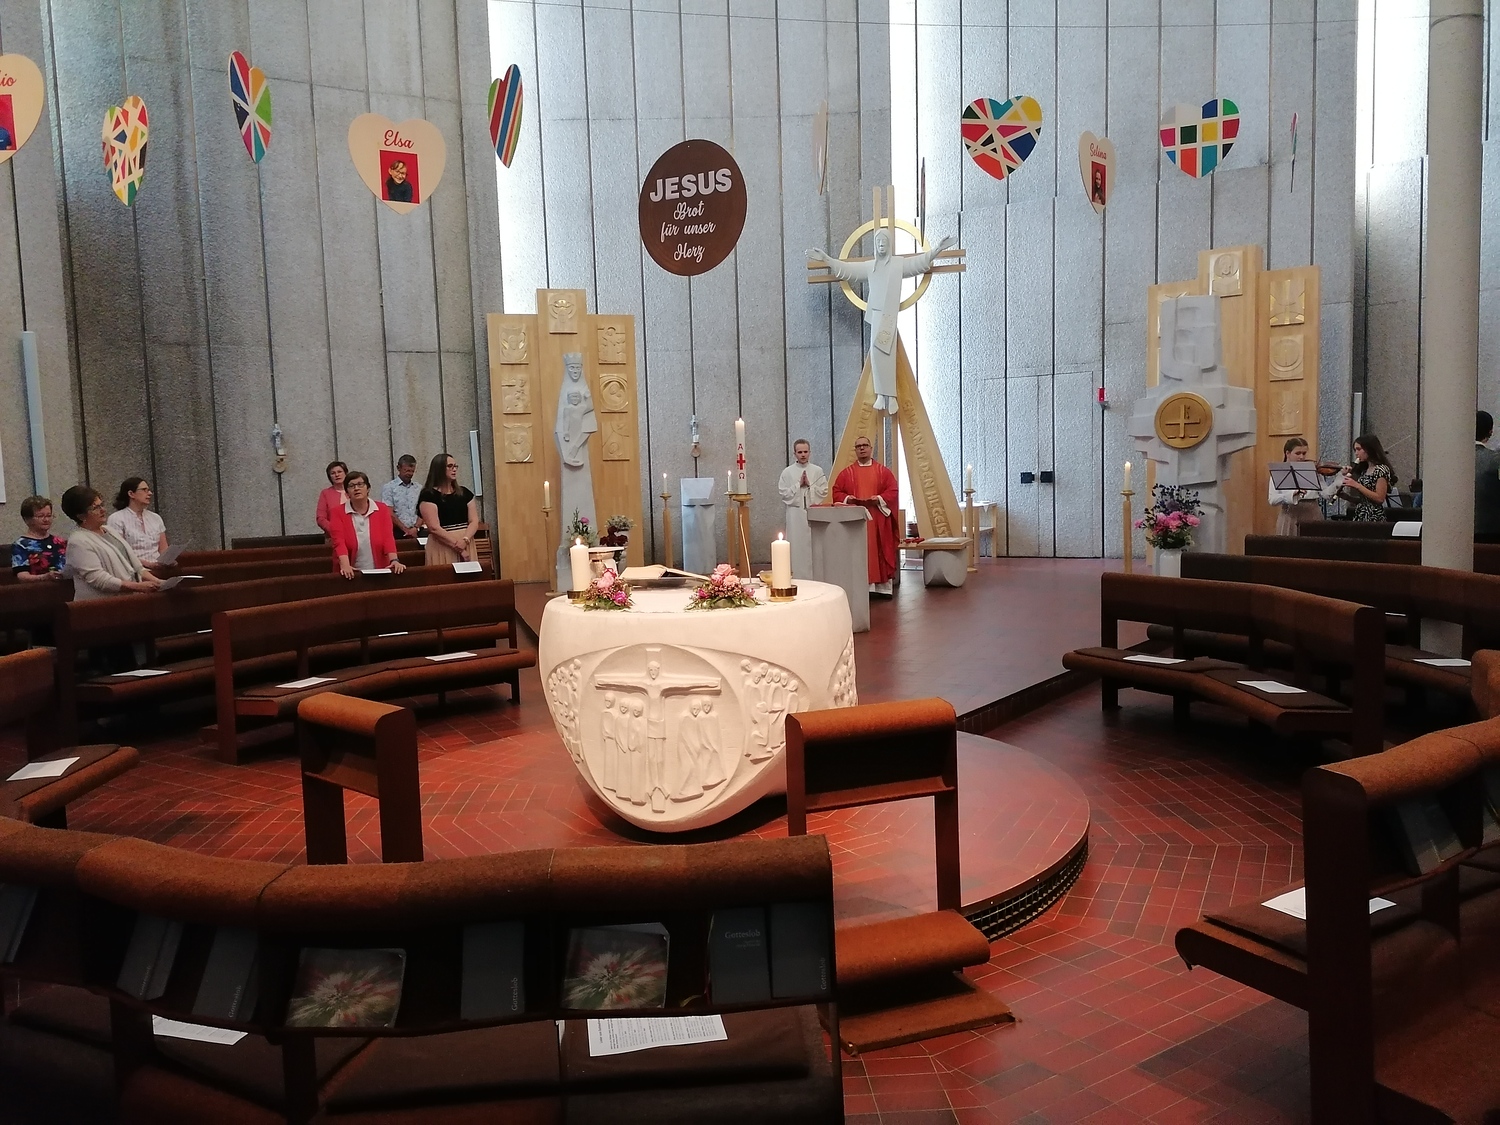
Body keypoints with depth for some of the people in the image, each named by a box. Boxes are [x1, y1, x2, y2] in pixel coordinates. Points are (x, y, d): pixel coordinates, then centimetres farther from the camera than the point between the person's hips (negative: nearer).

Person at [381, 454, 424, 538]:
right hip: (398, 532, -3)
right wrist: (406, 530, -7)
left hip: (417, 532, 3)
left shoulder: (419, 488, 13)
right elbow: (390, 513, -3)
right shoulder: (389, 487, 4)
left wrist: (416, 528, -7)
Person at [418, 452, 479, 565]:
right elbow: (434, 528, -12)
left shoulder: (464, 492, 12)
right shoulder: (428, 495, -4)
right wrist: (457, 545, -14)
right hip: (442, 548, -5)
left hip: (466, 545, 5)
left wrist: (465, 541, -13)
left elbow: (474, 521, 5)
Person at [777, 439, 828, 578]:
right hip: (795, 515, -1)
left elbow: (824, 492, 1)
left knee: (814, 546, 1)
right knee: (797, 546, -2)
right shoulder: (787, 472, 3)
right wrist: (798, 485, -10)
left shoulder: (818, 471, 6)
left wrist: (809, 485, -9)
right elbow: (783, 493, -3)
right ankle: (797, 577, 2)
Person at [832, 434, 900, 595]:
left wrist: (879, 499, -15)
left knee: (880, 551, 0)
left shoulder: (883, 471, 8)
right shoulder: (846, 473, 9)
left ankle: (883, 586, 5)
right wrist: (847, 498, -13)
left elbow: (892, 491, 1)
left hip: (878, 520, 0)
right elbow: (836, 493, 6)